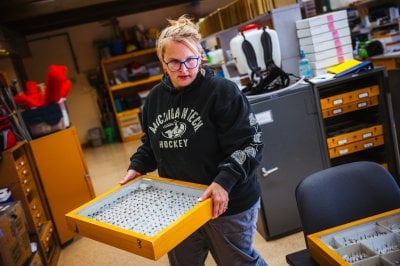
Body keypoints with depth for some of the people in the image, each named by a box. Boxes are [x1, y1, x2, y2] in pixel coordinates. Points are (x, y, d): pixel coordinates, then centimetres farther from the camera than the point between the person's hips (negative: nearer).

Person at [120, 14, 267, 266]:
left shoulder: (223, 91, -16)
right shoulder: (155, 98, 4)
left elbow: (249, 143, -20)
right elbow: (151, 143, 17)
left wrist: (224, 181, -32)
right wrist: (137, 167, 1)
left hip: (227, 203, -5)